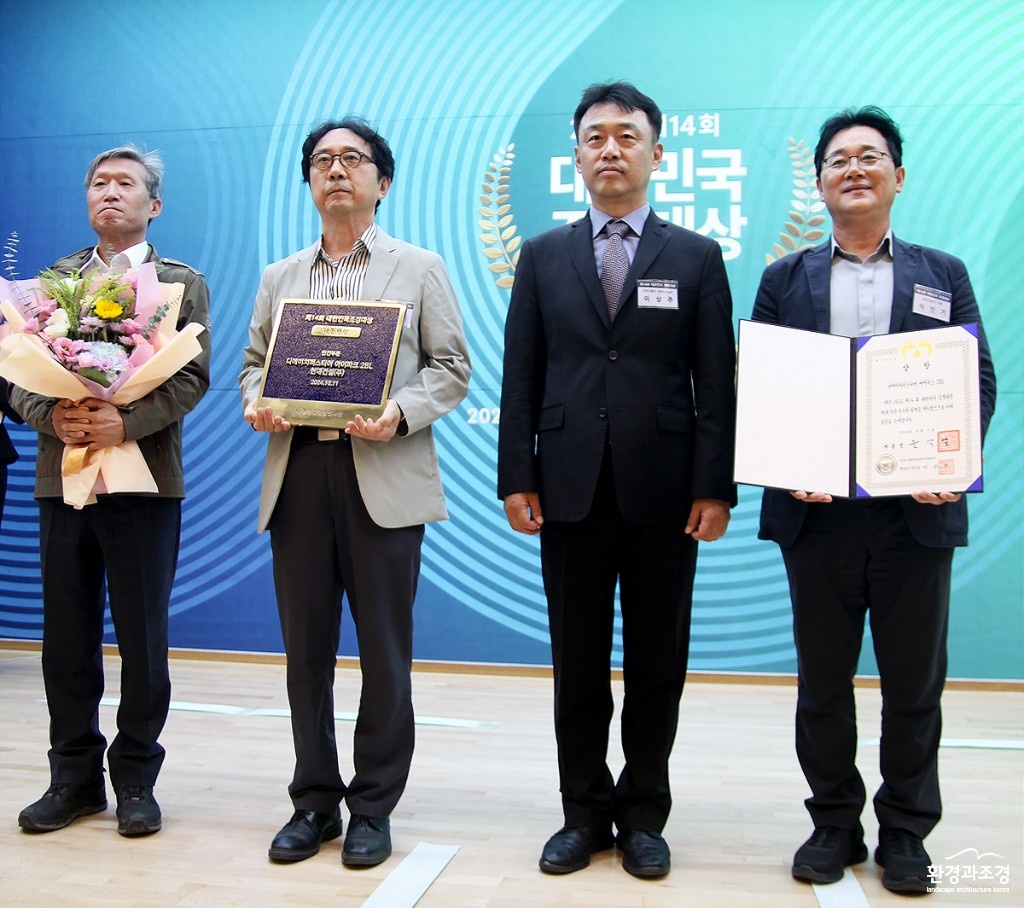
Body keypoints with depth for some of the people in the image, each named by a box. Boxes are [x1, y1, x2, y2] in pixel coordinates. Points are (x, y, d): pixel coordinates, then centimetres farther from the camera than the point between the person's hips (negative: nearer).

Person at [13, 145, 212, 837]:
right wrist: (51, 416, -13)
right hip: (62, 477, 3)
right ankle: (75, 776, 24)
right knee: (67, 637, 9)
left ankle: (136, 779, 19)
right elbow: (20, 373, 7)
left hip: (144, 479, -3)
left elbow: (191, 377, -5)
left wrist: (126, 422, -20)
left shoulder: (182, 283, 7)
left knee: (143, 638, 4)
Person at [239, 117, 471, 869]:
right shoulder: (280, 277, 18)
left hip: (383, 477, -3)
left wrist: (400, 412, -16)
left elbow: (451, 369, 2)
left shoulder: (420, 269, 8)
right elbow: (253, 365, 16)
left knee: (384, 652, 3)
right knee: (306, 648, 8)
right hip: (298, 475, 3)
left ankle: (373, 808, 18)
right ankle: (315, 800, 23)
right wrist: (257, 405, -6)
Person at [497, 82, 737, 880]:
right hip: (571, 491, 1)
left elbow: (718, 384, 1)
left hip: (664, 494, -1)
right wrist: (516, 477, -2)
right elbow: (521, 379, 5)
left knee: (658, 665, 9)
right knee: (578, 666, 9)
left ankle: (644, 815, 26)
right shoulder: (543, 257, 9)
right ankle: (584, 813, 25)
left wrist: (716, 486, -6)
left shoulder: (696, 258, 5)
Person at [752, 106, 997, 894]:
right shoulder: (784, 280, 9)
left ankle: (906, 832, 26)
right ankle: (834, 823, 27)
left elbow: (979, 382, 4)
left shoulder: (944, 274, 10)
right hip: (817, 509, 0)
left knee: (915, 681, 9)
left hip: (917, 509, 0)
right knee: (823, 679, 10)